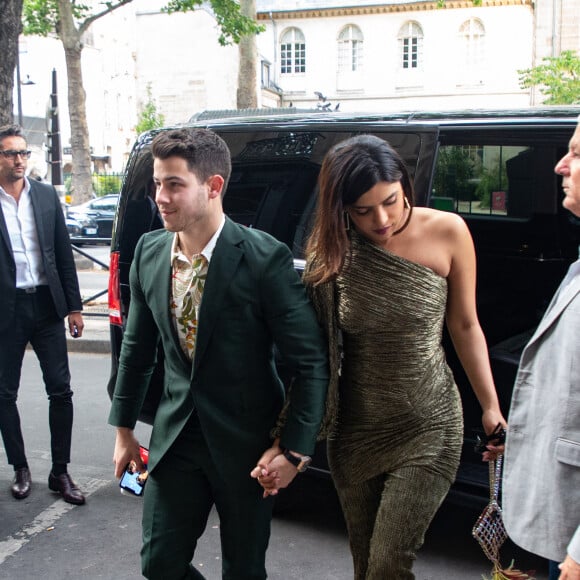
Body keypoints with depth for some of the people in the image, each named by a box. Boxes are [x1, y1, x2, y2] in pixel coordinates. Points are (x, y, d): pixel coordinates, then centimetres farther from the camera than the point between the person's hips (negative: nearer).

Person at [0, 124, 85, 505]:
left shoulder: (47, 195, 4)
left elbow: (64, 254, 6)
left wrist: (74, 306, 4)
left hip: (46, 305, 2)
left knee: (61, 390, 4)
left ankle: (60, 472, 16)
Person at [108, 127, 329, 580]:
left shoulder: (265, 258, -20)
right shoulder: (149, 252, -2)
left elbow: (312, 360, -16)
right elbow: (138, 347, 9)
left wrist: (294, 448, -16)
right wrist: (124, 428, 13)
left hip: (247, 442, -4)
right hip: (177, 436, 4)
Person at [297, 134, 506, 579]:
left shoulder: (447, 233, -11)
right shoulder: (333, 251, -9)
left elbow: (465, 326, 0)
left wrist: (491, 408, 0)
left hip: (427, 428, -2)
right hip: (355, 429, 2)